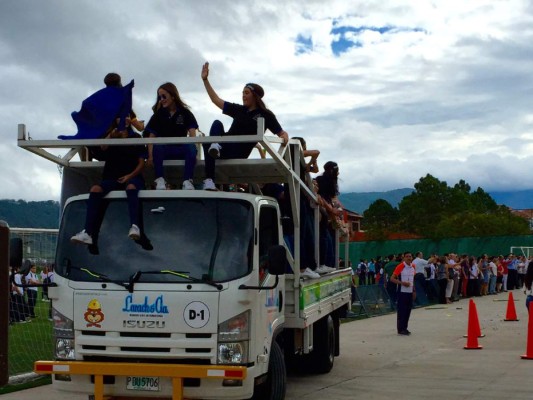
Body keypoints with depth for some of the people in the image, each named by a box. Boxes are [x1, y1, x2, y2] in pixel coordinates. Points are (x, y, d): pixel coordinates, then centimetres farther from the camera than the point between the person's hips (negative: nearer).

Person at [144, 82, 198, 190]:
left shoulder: (185, 113, 7)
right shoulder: (158, 114, 9)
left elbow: (192, 134, -5)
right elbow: (151, 136, 1)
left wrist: (192, 151, -25)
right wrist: (150, 156, -14)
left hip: (181, 149, 0)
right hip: (163, 149, 0)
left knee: (191, 147, -33)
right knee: (157, 146, -34)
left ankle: (187, 181, -40)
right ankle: (160, 180, -41)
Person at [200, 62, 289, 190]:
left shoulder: (266, 115, 6)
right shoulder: (238, 110, 18)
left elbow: (281, 133, 5)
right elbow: (216, 100, 21)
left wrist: (285, 137, -21)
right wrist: (205, 80, 16)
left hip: (238, 153, -4)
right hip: (225, 146, 4)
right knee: (217, 123, -24)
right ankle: (214, 146, -46)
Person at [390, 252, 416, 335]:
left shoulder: (413, 267, 8)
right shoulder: (400, 267, -11)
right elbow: (392, 279, -12)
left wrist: (414, 290, 15)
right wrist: (402, 283, -21)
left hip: (410, 292, 6)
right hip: (402, 292, -6)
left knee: (408, 310, 9)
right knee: (401, 311, -3)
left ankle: (405, 328, 18)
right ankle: (400, 329, 2)